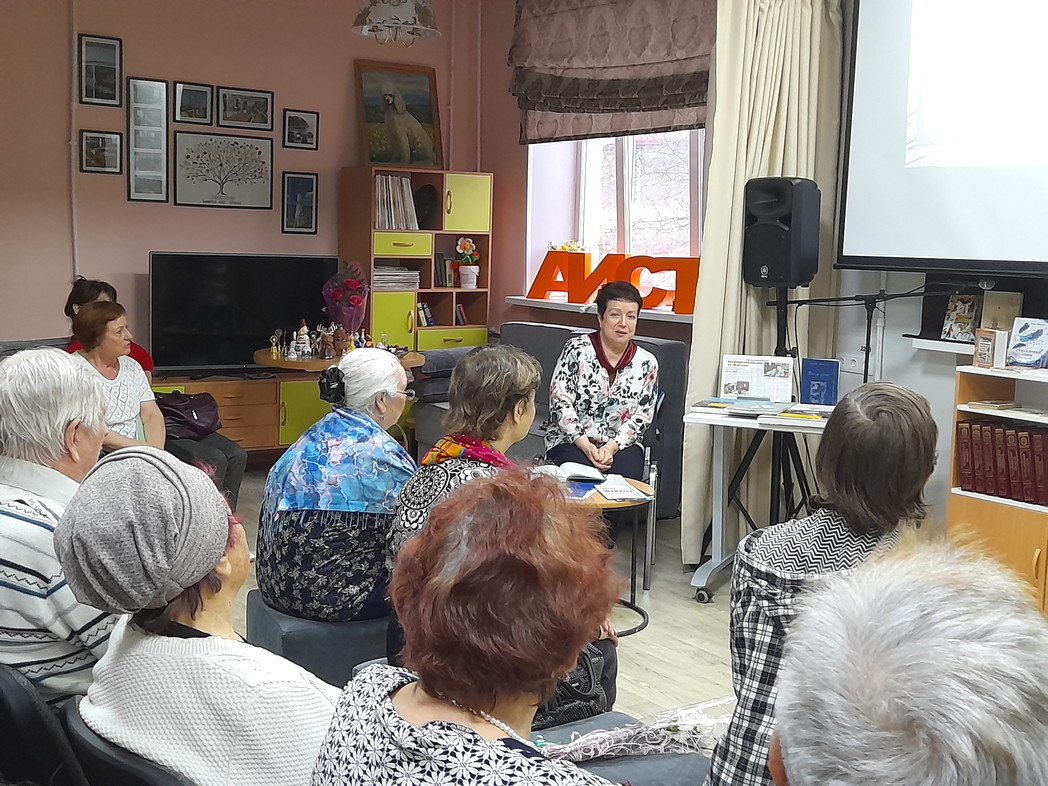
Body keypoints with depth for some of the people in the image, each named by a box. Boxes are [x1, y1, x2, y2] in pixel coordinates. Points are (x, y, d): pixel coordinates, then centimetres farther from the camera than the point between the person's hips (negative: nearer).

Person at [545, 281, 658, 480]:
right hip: (571, 441, -2)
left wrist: (612, 447, -13)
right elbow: (560, 403, -6)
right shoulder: (576, 350, -1)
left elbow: (642, 416, 3)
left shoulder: (647, 363, 6)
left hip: (621, 445, 2)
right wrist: (585, 446, -17)